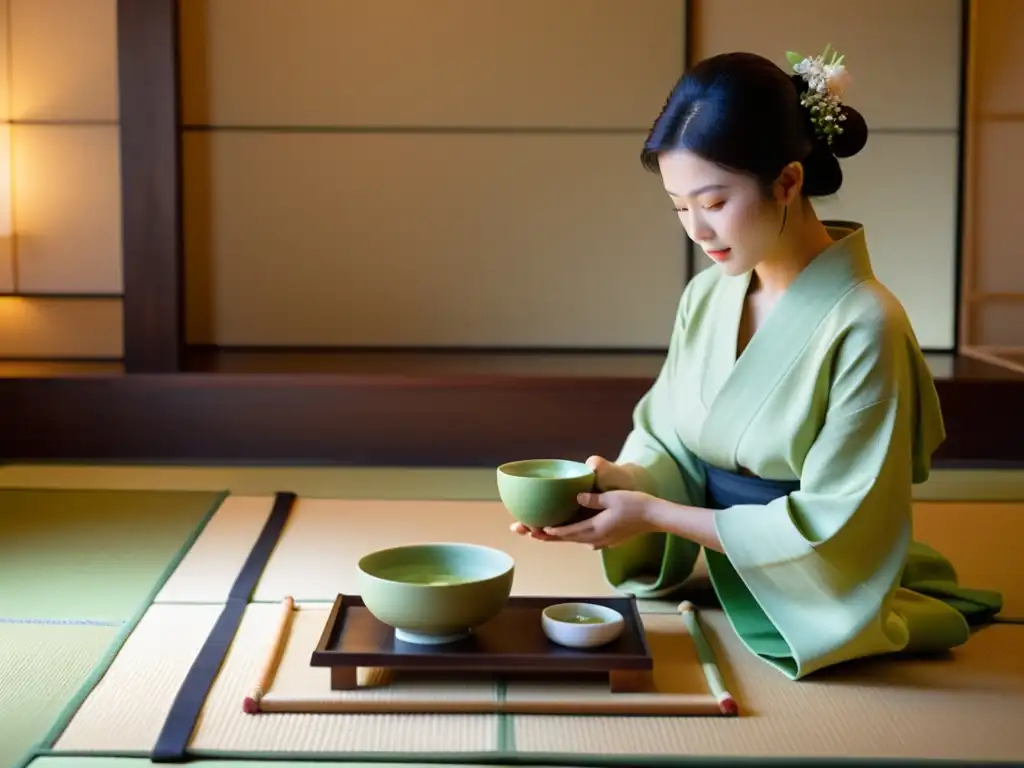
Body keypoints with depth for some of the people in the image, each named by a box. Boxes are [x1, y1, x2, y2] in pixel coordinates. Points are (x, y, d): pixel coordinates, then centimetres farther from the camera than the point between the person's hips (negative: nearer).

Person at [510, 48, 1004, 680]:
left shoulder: (862, 326, -21)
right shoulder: (706, 295, 0)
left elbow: (832, 526, -20)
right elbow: (669, 442, 5)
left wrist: (653, 512, -22)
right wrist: (621, 480, -19)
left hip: (814, 623, -5)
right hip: (723, 593, 5)